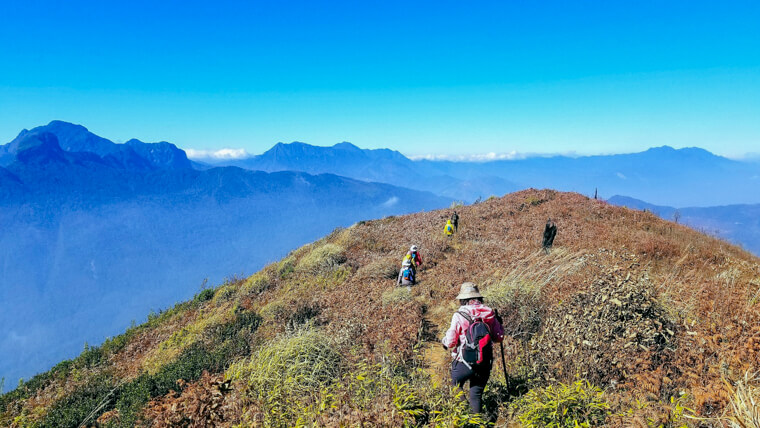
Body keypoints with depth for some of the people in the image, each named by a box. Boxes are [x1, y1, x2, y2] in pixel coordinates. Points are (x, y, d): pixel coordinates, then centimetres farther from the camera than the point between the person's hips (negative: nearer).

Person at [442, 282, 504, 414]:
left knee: (456, 389, 21)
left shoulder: (459, 315, -12)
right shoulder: (490, 314, 0)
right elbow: (499, 337, 7)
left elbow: (450, 342, -11)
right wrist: (499, 324, 26)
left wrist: (445, 342, 12)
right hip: (485, 364, 3)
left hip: (463, 363, -3)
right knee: (476, 395, 16)